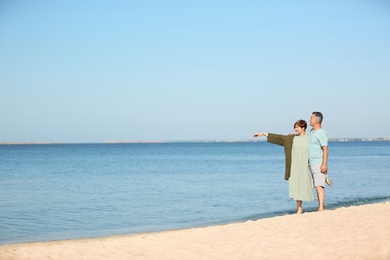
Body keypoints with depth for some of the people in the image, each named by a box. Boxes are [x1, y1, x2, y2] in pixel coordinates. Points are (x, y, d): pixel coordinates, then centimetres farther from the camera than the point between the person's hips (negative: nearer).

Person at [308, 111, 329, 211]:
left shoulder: (322, 133, -12)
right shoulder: (312, 131, 15)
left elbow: (325, 149, -18)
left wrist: (324, 164, -25)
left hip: (319, 164, -9)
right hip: (312, 164, 9)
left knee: (319, 186, -15)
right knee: (317, 186, 7)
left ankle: (321, 208, -19)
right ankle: (322, 207, 10)